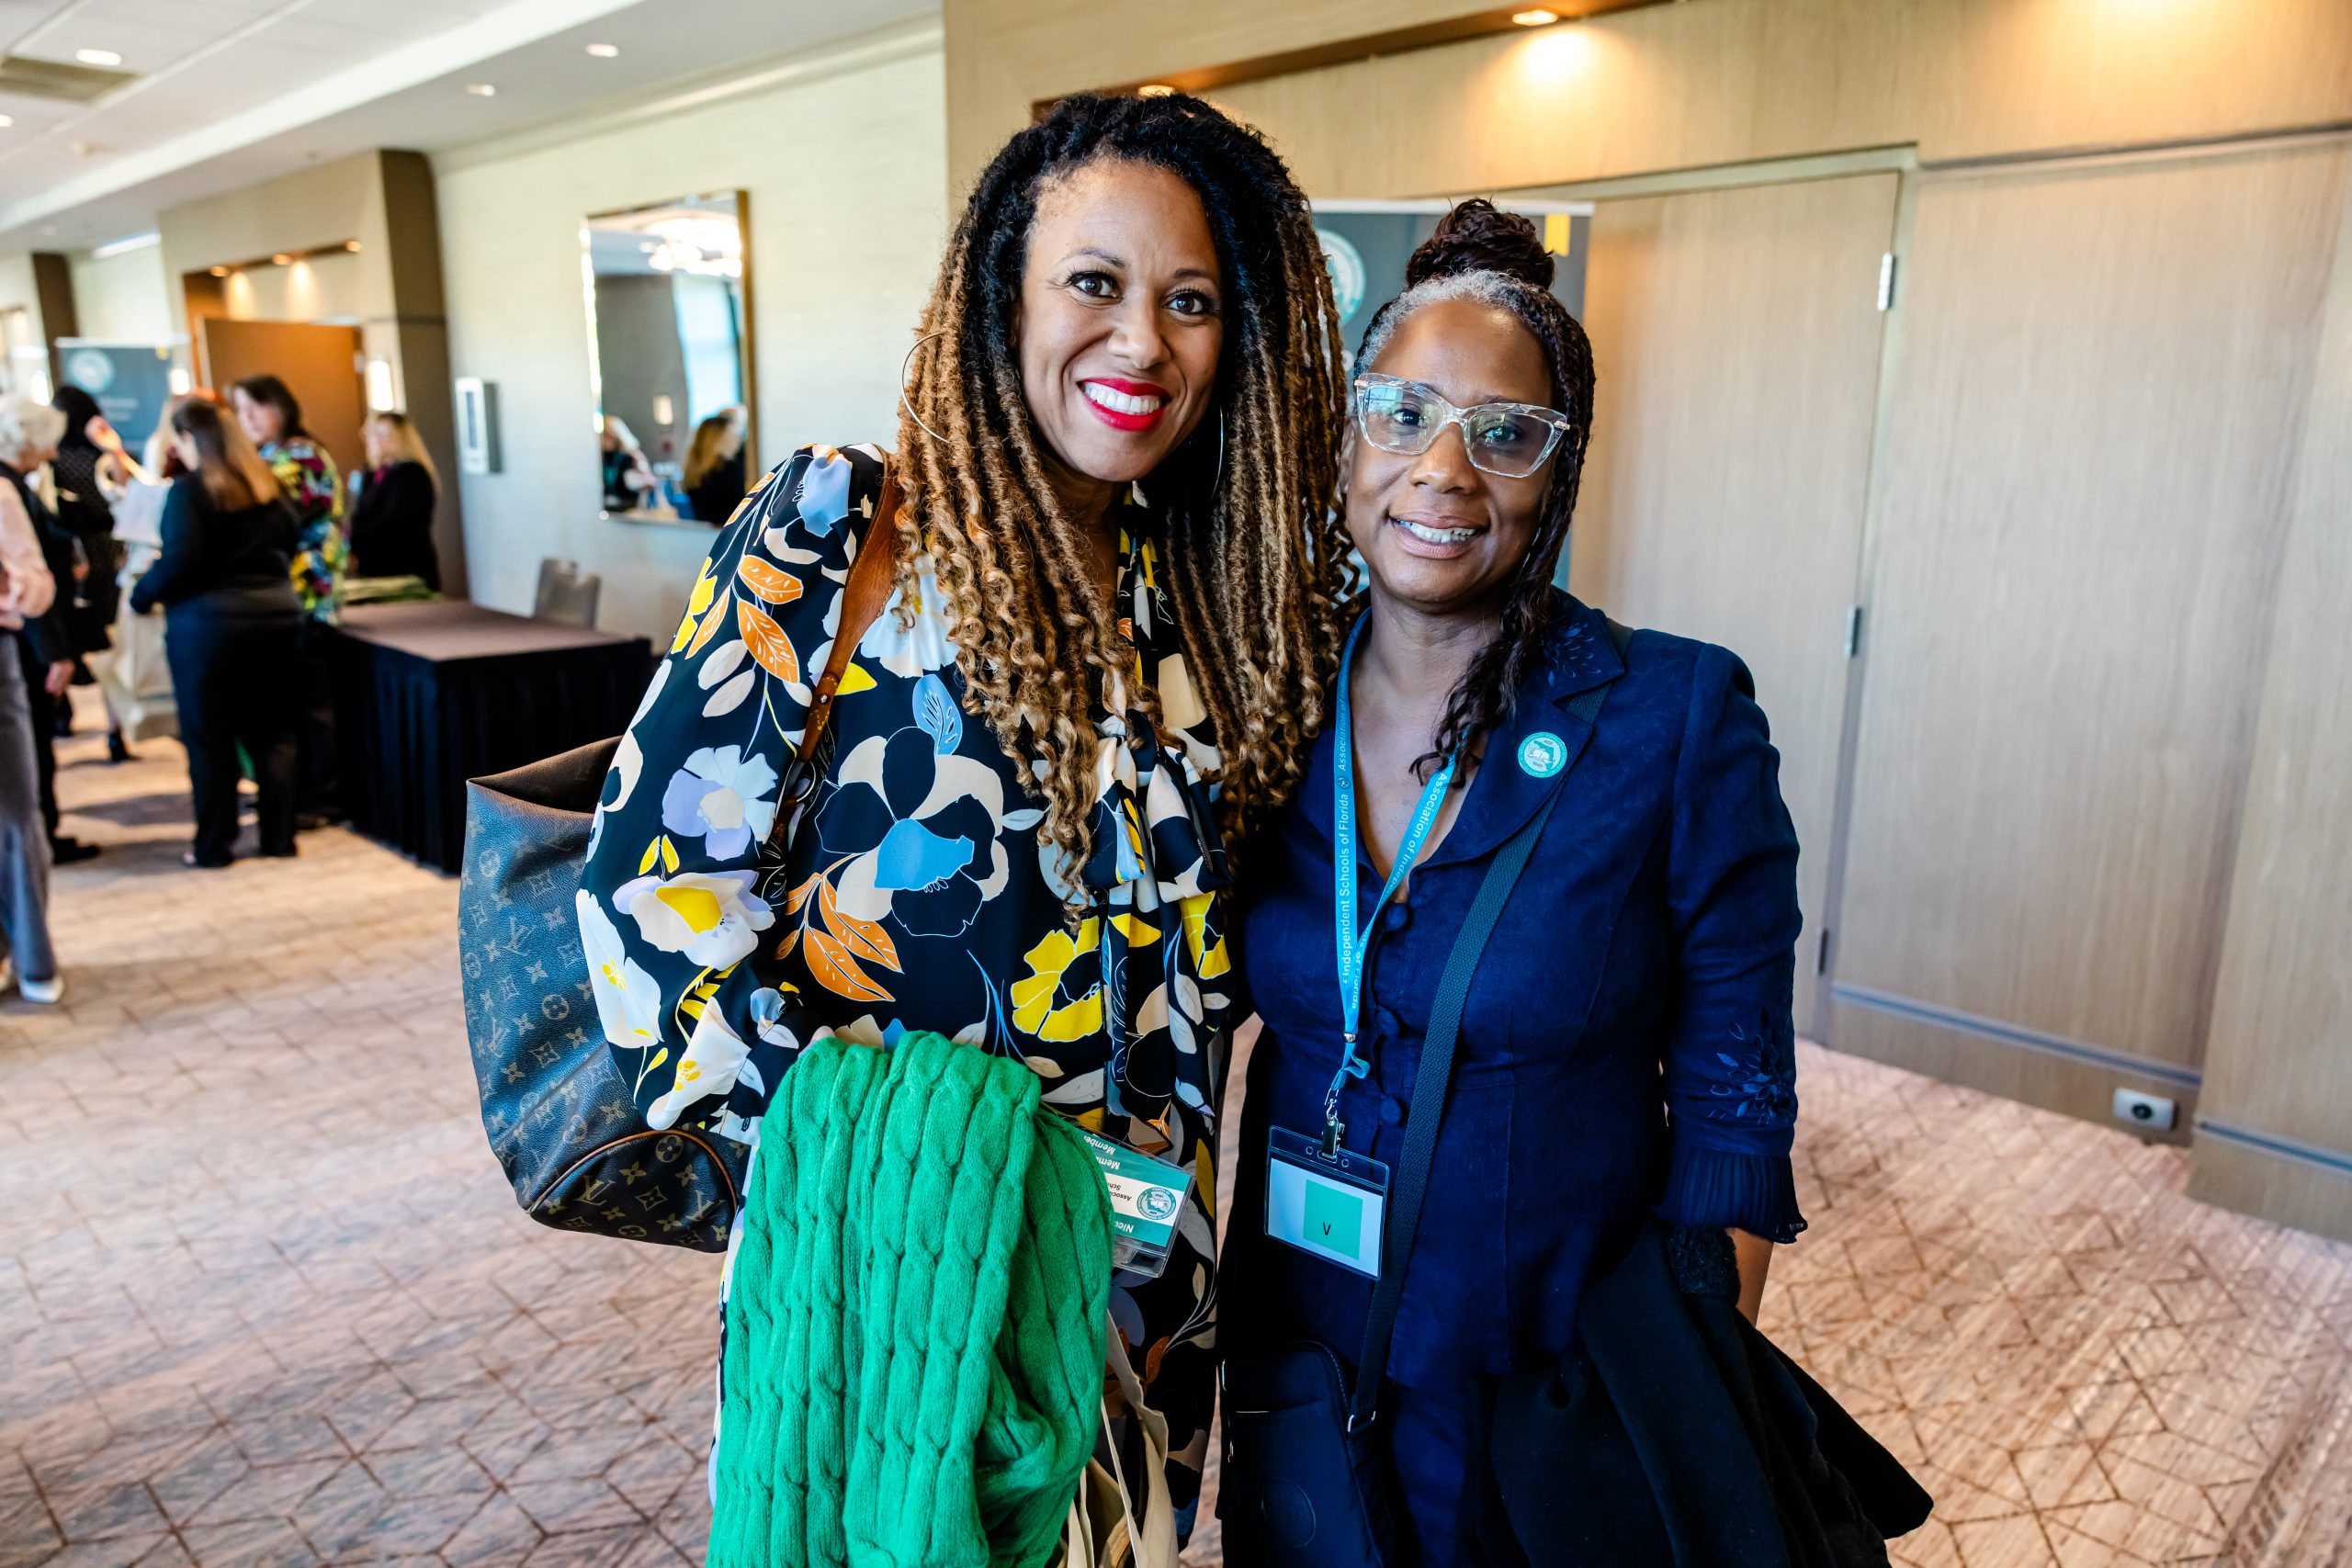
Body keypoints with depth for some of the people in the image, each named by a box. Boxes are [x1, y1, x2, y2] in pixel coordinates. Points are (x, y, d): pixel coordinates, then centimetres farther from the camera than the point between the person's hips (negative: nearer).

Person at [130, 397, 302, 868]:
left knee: (209, 739, 5)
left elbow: (180, 559, -17)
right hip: (276, 617, 5)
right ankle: (279, 836, 14)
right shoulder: (269, 485, 6)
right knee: (272, 732, 11)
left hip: (208, 623, -5)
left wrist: (142, 595, -2)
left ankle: (214, 845, 11)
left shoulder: (188, 490, -11)